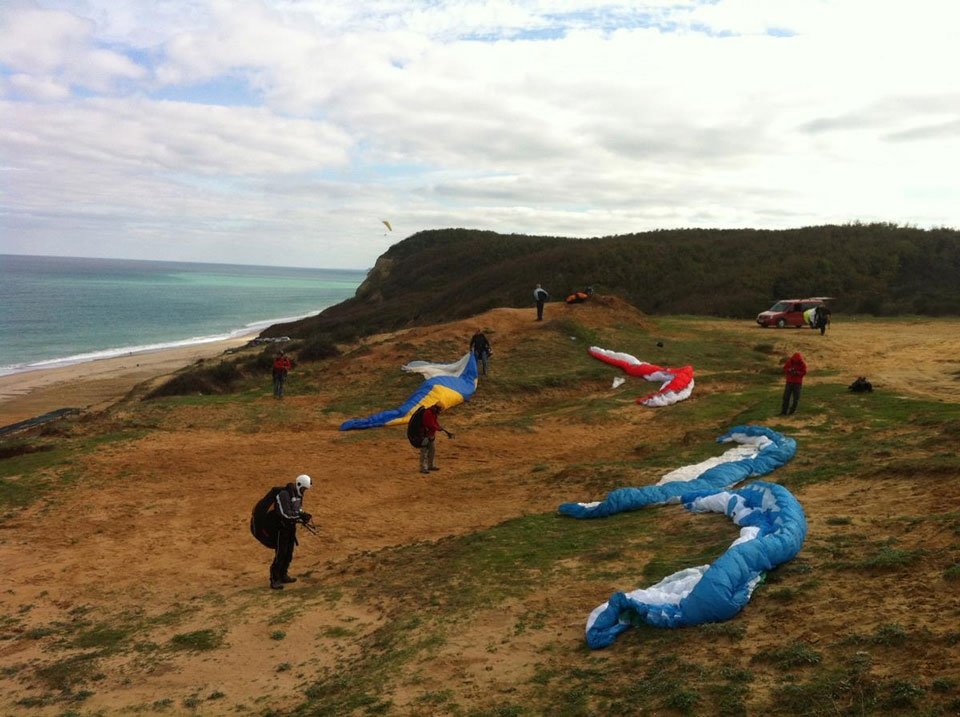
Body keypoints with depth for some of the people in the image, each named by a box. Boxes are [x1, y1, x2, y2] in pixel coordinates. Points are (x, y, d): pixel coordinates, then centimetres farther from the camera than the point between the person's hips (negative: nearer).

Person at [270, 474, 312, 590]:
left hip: (291, 527, 9)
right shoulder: (284, 494, -22)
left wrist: (303, 517, -7)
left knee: (289, 554, 14)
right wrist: (301, 515, -30)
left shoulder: (298, 495, 7)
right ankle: (274, 580, -1)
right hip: (282, 528, -9)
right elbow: (285, 513, -28)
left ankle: (283, 575, 27)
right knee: (280, 554, -7)